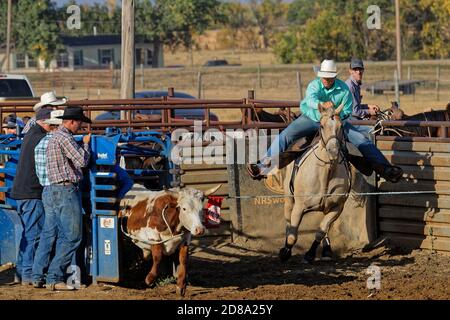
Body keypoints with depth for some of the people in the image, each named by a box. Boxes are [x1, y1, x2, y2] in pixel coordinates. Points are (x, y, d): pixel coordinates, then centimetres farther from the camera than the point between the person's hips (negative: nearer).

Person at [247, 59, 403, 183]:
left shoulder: (343, 89, -12)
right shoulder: (314, 85, -18)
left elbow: (347, 111, -5)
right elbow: (311, 99, -42)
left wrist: (338, 116, -27)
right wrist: (322, 104, -63)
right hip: (311, 119, -1)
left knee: (361, 140, -10)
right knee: (285, 136, -20)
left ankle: (384, 168, -5)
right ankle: (264, 167, -19)